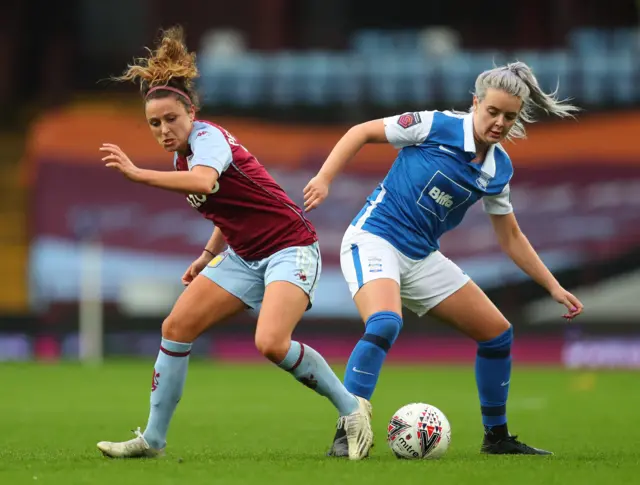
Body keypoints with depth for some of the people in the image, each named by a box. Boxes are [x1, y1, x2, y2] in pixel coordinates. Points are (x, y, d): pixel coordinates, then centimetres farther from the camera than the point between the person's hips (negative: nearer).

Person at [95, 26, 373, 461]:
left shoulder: (207, 138, -20)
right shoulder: (184, 151, 7)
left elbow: (204, 183, -44)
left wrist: (138, 174, -52)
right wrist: (207, 256, 19)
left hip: (289, 249, -9)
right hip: (244, 256, 9)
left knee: (272, 343, -29)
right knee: (177, 328, -1)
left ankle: (351, 409, -8)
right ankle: (153, 439, 7)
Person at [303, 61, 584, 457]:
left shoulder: (500, 168, 4)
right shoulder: (436, 126, -13)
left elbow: (511, 238, 15)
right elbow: (363, 132, -5)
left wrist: (554, 287, 11)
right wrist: (324, 179, -15)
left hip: (422, 257, 7)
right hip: (375, 240, -7)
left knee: (498, 332, 5)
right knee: (385, 323, -34)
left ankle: (497, 436, 22)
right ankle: (345, 436, -27)